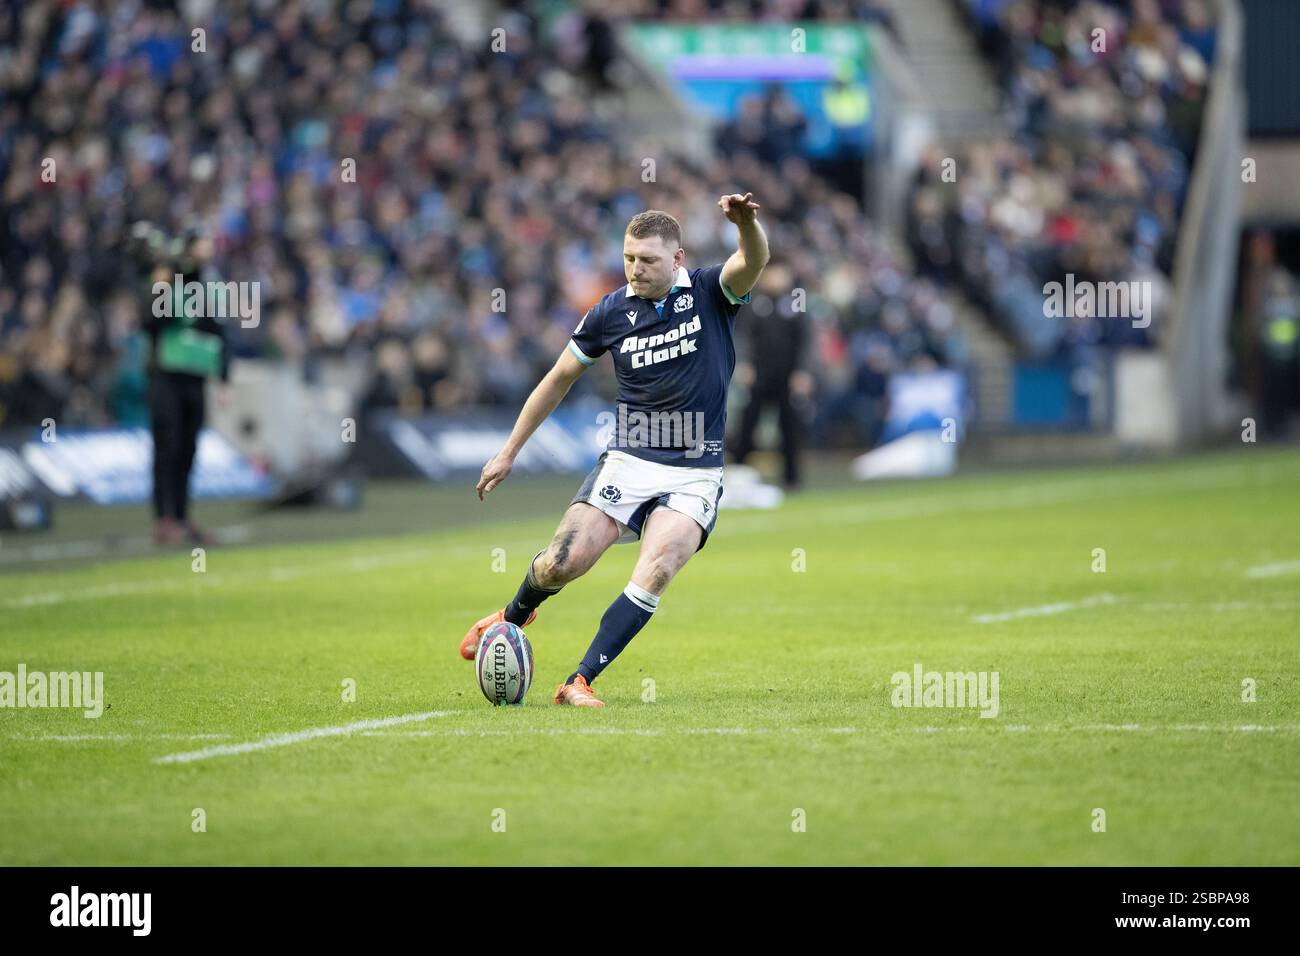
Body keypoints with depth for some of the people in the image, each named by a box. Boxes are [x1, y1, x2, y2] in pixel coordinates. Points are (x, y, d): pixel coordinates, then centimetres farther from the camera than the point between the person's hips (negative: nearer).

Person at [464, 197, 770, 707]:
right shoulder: (610, 312, 0)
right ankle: (513, 616, 27)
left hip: (694, 475, -2)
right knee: (560, 564, -8)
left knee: (655, 573, -23)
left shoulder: (710, 292, -4)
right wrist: (509, 451, 14)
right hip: (627, 463, 2)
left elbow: (752, 261, -26)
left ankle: (580, 681, -16)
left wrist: (747, 224, -50)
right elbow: (559, 378, 12)